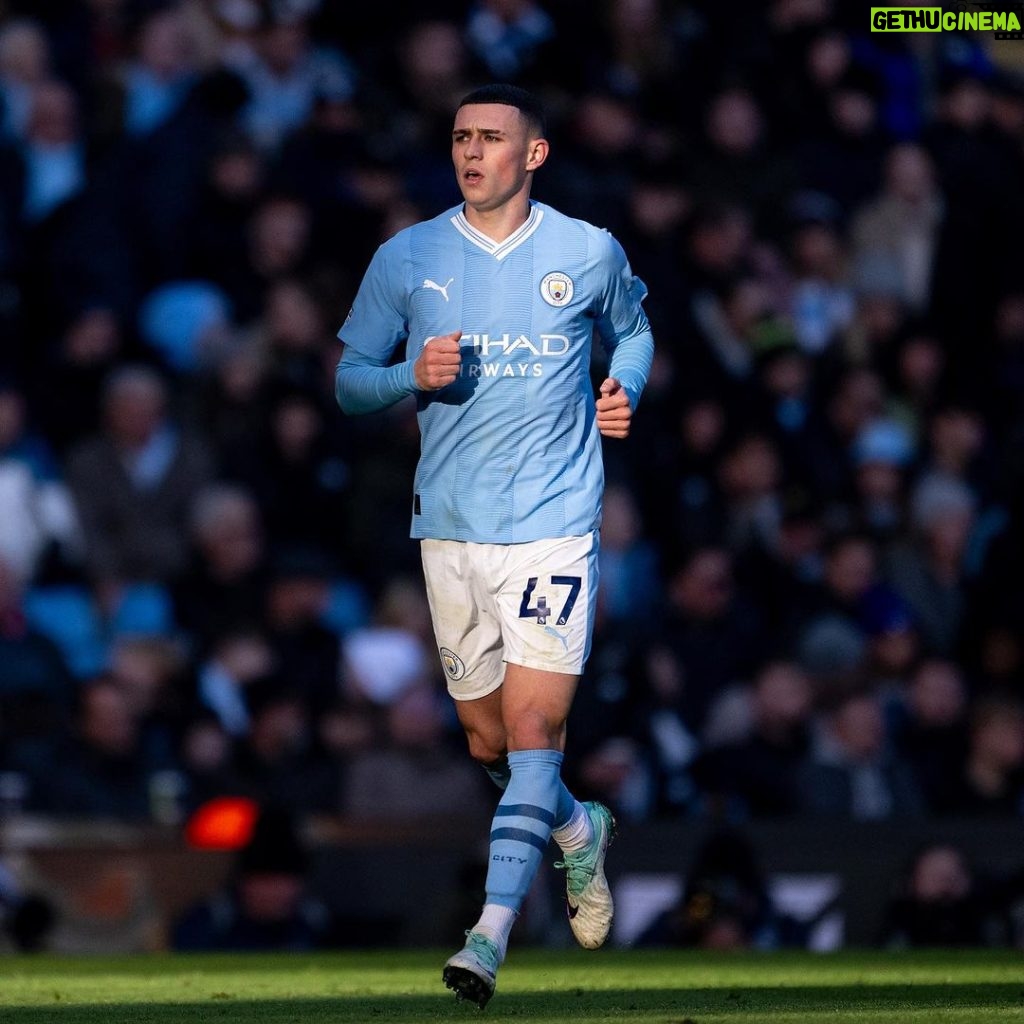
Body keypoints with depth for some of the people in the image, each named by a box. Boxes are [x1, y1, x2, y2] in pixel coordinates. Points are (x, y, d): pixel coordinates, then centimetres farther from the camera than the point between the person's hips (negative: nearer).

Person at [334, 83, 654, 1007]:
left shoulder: (590, 254, 2)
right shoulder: (406, 260, 3)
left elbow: (632, 330, 22)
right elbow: (349, 379, 9)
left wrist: (626, 389, 1)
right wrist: (413, 378, -11)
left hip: (553, 523, -3)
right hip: (449, 524, 3)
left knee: (532, 730, -16)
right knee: (489, 742, 11)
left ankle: (491, 933, -19)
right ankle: (582, 832, 42)